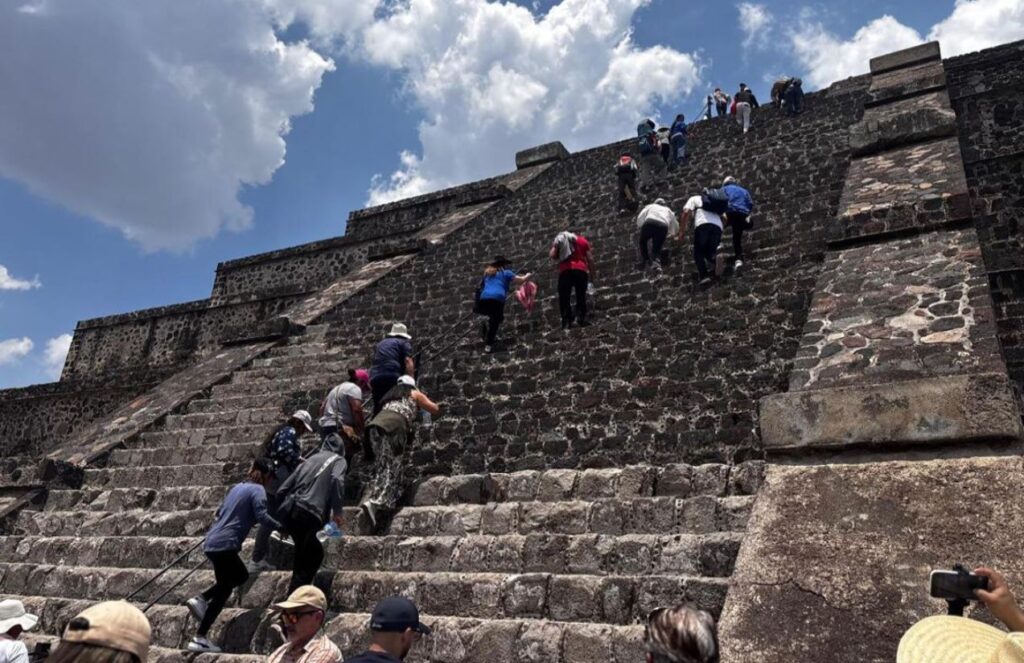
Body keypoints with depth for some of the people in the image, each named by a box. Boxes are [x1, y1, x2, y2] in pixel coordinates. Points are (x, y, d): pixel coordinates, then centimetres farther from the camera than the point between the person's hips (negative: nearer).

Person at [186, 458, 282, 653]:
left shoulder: (238, 487, 18)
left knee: (241, 575, 23)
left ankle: (201, 599, 11)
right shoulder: (257, 489, -6)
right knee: (223, 590, 1)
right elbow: (261, 515, -20)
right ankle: (199, 639, 3)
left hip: (213, 542, 9)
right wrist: (280, 527, -10)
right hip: (225, 545, -9)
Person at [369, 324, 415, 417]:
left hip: (375, 378, 6)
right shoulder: (404, 343, 15)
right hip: (392, 378, -6)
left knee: (378, 409, 7)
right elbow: (408, 362, -1)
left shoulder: (380, 344, 34)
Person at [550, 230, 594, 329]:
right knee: (581, 296, 7)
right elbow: (590, 258, 10)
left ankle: (566, 322, -8)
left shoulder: (559, 241, 17)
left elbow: (552, 255, 1)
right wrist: (591, 273, 12)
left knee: (564, 298, 3)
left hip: (565, 271, -1)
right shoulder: (582, 240, 19)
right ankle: (581, 319, -8)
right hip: (581, 270, 1)